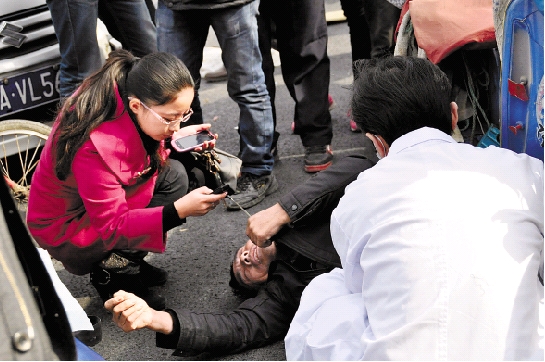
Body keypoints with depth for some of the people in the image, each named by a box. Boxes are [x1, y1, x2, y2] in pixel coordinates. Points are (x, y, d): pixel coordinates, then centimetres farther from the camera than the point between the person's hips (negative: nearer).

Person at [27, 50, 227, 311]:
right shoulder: (95, 147, -38)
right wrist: (179, 210, -40)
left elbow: (143, 142, 7)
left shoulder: (118, 99, -15)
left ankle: (122, 259, 3)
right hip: (66, 233, -8)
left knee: (174, 174, -6)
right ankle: (112, 271, -3)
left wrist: (177, 138, -11)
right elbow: (113, 227, -30)